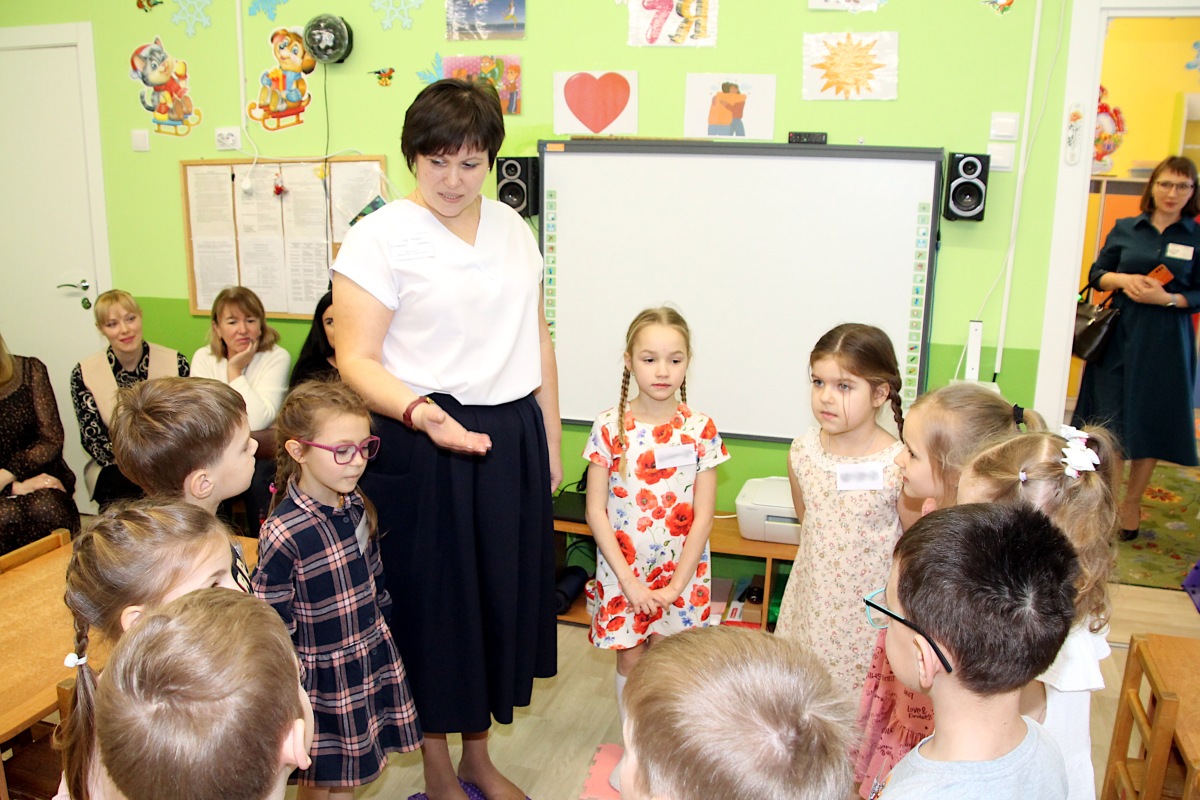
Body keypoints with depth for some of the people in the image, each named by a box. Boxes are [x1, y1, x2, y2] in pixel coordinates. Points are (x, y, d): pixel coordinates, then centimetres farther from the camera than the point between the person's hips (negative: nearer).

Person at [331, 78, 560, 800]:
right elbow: (357, 361, -12)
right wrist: (423, 413, -29)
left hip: (513, 438, 5)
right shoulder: (381, 237, -8)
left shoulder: (513, 228, 9)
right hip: (421, 445, -5)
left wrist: (550, 440, 14)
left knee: (502, 595, 14)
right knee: (434, 602, 7)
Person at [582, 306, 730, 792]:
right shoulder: (609, 428, -8)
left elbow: (703, 516, -6)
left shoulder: (700, 430, -8)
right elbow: (595, 510, -7)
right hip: (622, 573, 1)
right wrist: (629, 581, -11)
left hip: (680, 574, 0)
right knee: (629, 660, 13)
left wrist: (675, 585, -9)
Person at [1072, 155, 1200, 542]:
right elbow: (1096, 274, 8)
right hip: (1118, 337, 1)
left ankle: (1131, 503, 19)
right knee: (1107, 420, 2)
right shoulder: (1125, 229, 6)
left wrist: (1168, 298, -17)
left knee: (1152, 422, 6)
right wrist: (1123, 279, -11)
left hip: (1166, 345, -1)